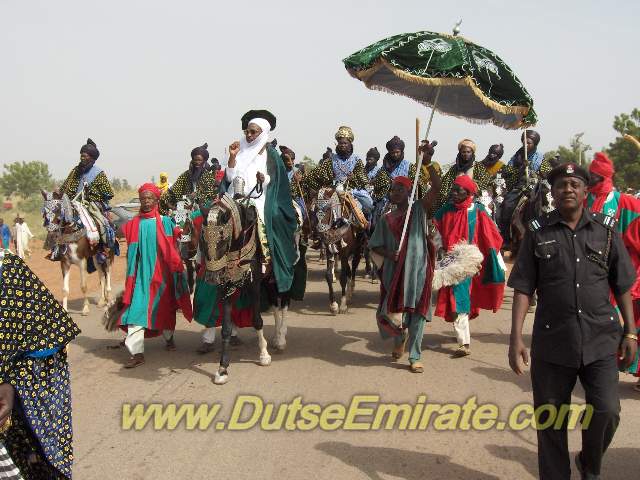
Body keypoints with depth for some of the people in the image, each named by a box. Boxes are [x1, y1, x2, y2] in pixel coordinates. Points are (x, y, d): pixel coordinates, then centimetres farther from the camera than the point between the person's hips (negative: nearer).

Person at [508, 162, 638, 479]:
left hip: (601, 339, 1)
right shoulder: (537, 232, 1)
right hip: (552, 341, 0)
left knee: (606, 411, -7)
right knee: (550, 420, 7)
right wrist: (516, 337, -7)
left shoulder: (606, 229, 5)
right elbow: (523, 288, -1)